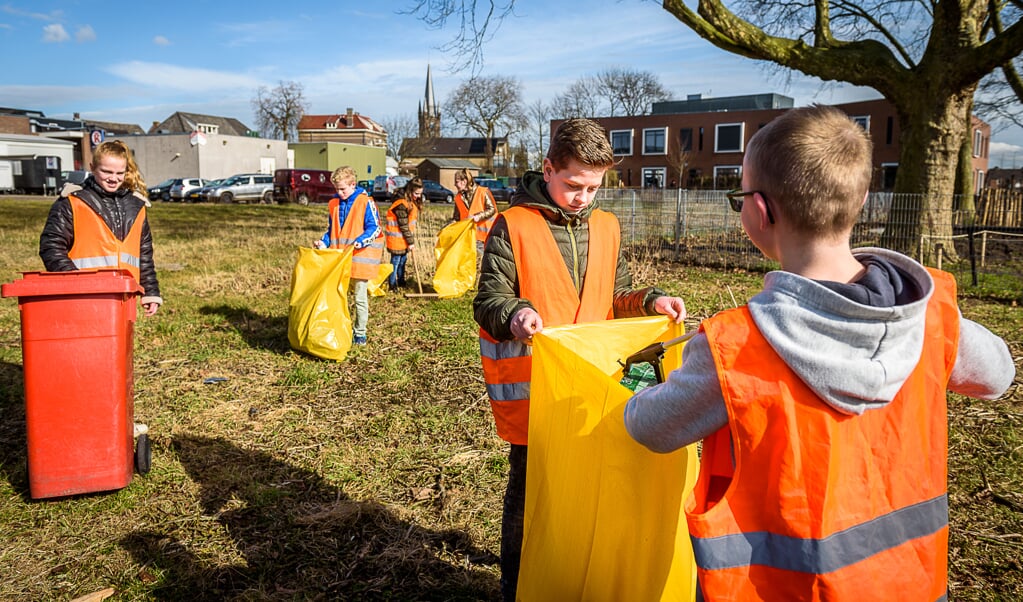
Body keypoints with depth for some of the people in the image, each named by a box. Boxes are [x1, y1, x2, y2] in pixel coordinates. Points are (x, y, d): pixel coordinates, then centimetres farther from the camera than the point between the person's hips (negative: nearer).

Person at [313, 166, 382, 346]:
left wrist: (359, 242, -26)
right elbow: (331, 230, 16)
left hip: (360, 258, -5)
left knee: (360, 297, 4)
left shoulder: (365, 202, -8)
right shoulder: (333, 204, 8)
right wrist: (323, 242, -2)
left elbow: (374, 228, -11)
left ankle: (359, 333, 16)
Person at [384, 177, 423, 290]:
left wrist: (411, 240, 10)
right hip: (396, 237, -9)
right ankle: (392, 284, 8)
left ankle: (401, 281, 29)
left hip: (405, 238, 9)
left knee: (403, 259, 16)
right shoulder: (401, 204, -23)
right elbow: (403, 226, -21)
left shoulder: (413, 202, 6)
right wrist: (411, 242, -17)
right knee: (396, 260, -1)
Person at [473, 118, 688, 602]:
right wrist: (513, 313, -31)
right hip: (530, 386, -4)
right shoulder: (513, 226, -7)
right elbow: (487, 300, -10)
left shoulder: (605, 226, 10)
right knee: (529, 486, 6)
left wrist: (651, 301, -2)